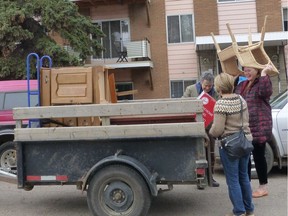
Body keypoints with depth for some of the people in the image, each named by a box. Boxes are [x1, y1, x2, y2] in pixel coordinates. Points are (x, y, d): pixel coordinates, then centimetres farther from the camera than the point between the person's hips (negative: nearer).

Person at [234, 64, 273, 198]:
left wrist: (264, 74, -26)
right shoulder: (241, 85, 16)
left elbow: (265, 92, -27)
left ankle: (263, 187, 16)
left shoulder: (263, 82, -5)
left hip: (258, 126, -7)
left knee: (258, 156, 1)